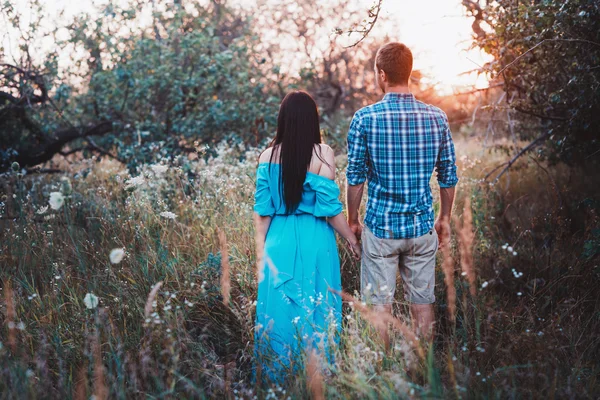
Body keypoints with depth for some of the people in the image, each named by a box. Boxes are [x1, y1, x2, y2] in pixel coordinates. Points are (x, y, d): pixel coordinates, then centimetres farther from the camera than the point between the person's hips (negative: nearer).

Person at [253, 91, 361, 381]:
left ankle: (278, 378, 22)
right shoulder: (321, 153, -9)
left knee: (279, 309, 12)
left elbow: (262, 211, 2)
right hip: (314, 242, -3)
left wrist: (261, 252, 9)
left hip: (279, 241, 3)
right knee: (314, 310, 9)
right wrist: (352, 239, 4)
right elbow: (330, 207, -9)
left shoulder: (268, 156, 0)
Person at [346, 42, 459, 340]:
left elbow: (356, 176, -6)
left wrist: (353, 221, 6)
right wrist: (444, 219, 17)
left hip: (381, 226, -3)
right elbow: (448, 176, 5)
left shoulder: (365, 118, -9)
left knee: (380, 303, 7)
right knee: (423, 300, 13)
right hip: (422, 226, 3)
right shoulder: (436, 117, -1)